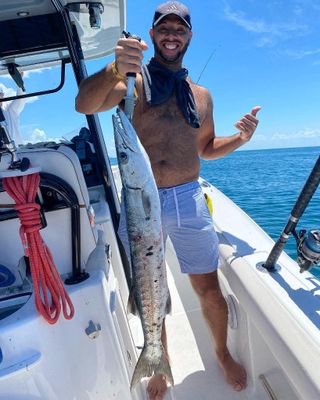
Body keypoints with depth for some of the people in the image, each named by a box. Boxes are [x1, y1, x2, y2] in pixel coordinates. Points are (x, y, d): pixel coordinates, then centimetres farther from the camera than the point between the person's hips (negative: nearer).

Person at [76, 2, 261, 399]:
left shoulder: (201, 94, 16)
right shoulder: (133, 80, 4)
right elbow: (83, 104, -14)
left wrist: (241, 138, 6)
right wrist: (115, 69, -32)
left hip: (189, 200, 3)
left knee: (209, 291, 10)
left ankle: (223, 353, 42)